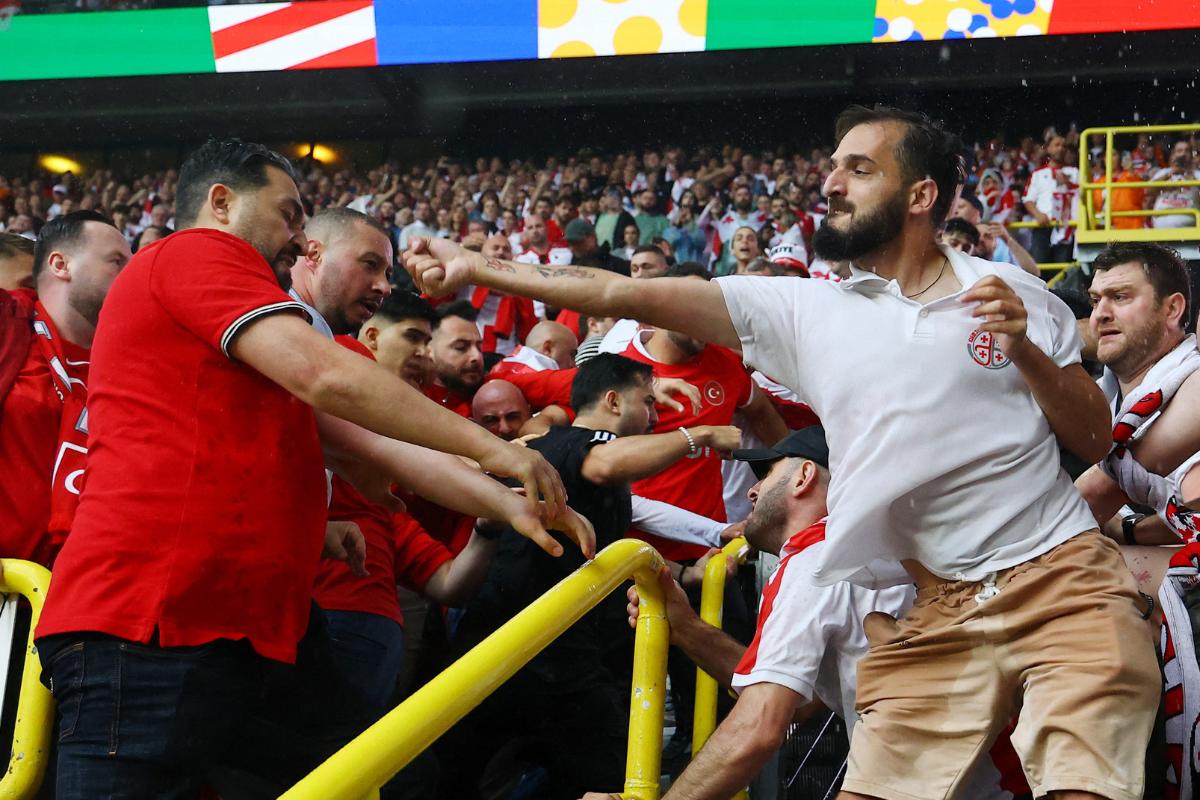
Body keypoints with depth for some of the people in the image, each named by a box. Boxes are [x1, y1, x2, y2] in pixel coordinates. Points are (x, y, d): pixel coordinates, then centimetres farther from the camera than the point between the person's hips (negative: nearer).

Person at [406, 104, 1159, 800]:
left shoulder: (1013, 294, 6)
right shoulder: (806, 310, 7)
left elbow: (1095, 440, 7)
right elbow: (632, 296, 4)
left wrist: (1025, 349, -9)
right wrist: (478, 270, 2)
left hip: (1064, 580, -2)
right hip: (934, 613, 2)